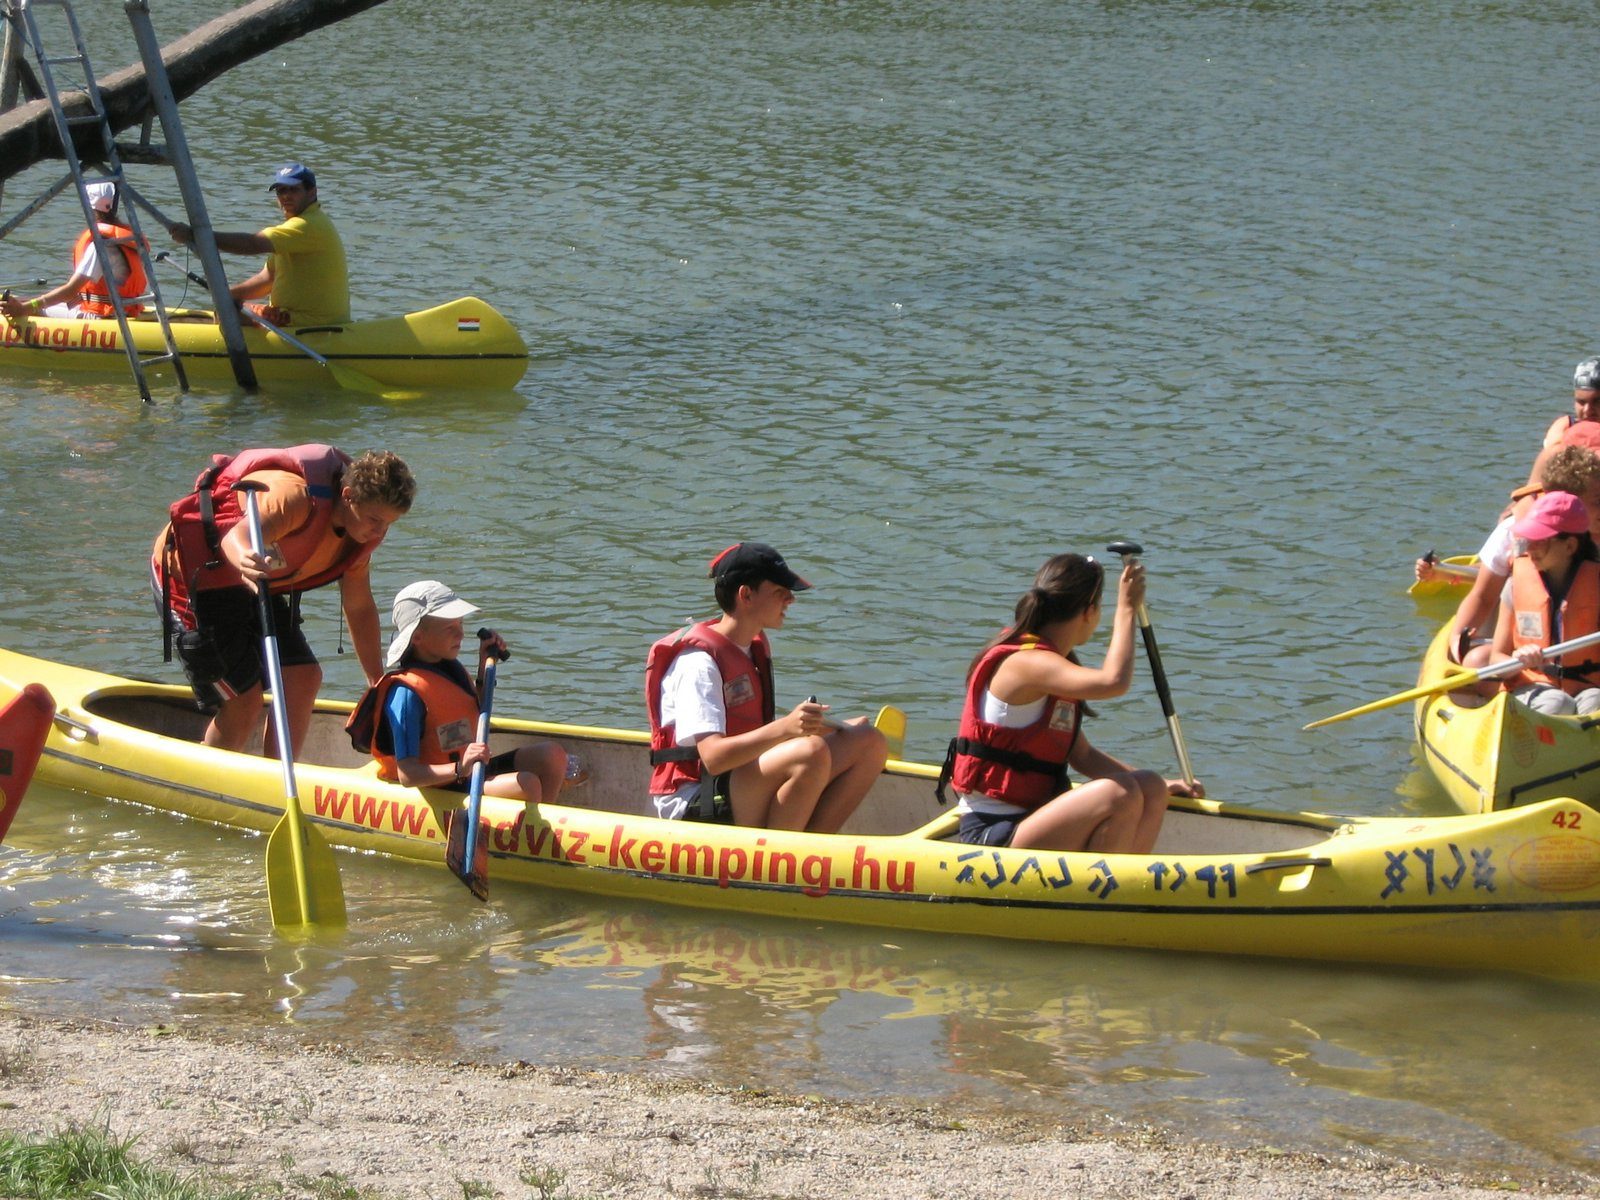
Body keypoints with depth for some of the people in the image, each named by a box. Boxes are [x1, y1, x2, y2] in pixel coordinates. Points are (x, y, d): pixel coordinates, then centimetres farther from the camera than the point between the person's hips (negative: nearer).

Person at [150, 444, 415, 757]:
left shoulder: (360, 530, -6)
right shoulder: (295, 495, -32)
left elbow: (359, 608, 6)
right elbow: (238, 535, -50)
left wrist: (380, 685, 9)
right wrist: (245, 561, -74)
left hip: (252, 584, 8)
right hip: (192, 575, -8)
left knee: (303, 679, -3)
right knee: (244, 701, -11)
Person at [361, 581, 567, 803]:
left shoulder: (451, 668, 8)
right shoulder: (406, 692, -21)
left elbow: (478, 715, 27)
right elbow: (407, 774, -27)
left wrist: (485, 666, 15)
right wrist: (459, 769, -41)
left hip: (466, 774, 10)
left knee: (552, 755, 0)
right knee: (527, 784, -26)